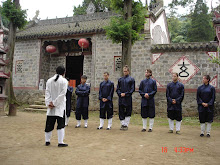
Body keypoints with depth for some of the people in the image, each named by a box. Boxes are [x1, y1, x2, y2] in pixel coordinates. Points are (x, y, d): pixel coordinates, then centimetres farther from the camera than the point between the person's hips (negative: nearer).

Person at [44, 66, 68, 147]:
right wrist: (55, 103, -10)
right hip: (60, 106, -4)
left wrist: (49, 103, -3)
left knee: (49, 124, 12)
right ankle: (60, 142, 2)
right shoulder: (64, 81, -6)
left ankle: (47, 140, 22)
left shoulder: (49, 80, 6)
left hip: (51, 107, 4)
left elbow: (47, 92, 1)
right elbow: (62, 94, -12)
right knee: (61, 124, 2)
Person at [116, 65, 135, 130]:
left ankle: (126, 125, 10)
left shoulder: (131, 79, 2)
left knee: (128, 112, 1)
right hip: (121, 98, 3)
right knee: (121, 112, 5)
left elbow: (132, 89, -4)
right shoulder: (120, 79, 12)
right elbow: (117, 88, 11)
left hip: (128, 98, -3)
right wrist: (120, 93, -8)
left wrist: (125, 94, -12)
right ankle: (122, 124, 14)